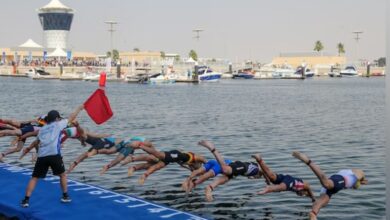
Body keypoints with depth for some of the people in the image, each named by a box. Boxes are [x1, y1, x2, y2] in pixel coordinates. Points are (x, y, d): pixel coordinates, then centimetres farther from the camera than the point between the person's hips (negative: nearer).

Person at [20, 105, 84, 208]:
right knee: (62, 175, 18)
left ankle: (26, 200, -2)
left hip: (42, 156, 3)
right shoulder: (58, 124, 14)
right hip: (54, 154, -3)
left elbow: (37, 143, 25)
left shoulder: (42, 129, 24)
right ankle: (65, 196, 21)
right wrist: (79, 108, 35)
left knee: (34, 178, 7)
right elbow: (71, 117, 23)